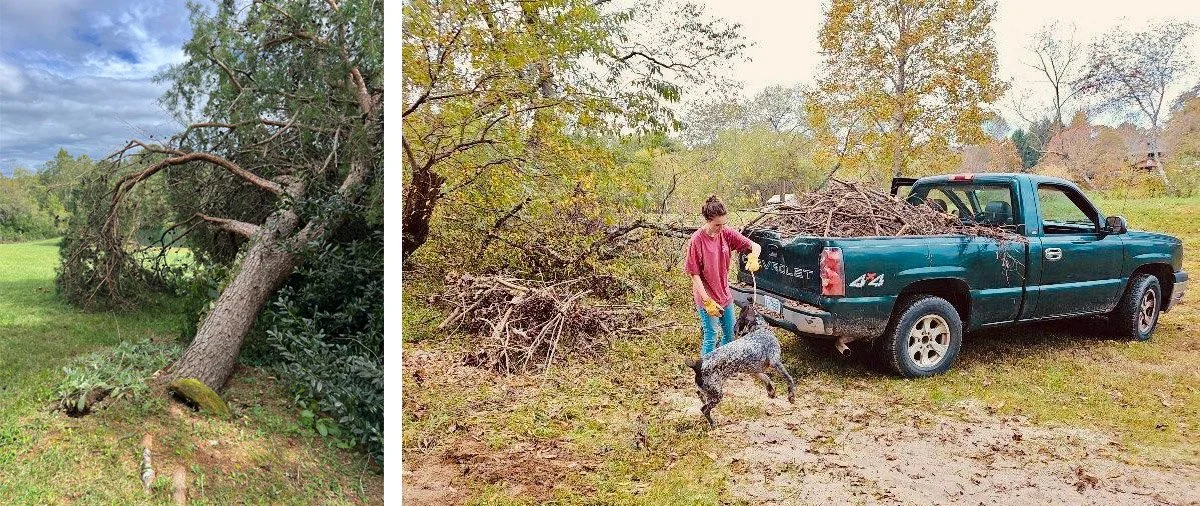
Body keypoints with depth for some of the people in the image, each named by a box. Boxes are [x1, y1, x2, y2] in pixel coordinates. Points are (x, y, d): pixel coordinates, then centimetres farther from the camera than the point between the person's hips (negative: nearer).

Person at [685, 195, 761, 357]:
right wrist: (707, 301, -20)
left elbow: (755, 246, -5)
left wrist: (753, 256, -30)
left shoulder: (727, 234, -7)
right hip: (707, 298, -6)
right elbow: (694, 275, -17)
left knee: (730, 334, 18)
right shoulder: (696, 241, -21)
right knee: (711, 338, 3)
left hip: (725, 295, 6)